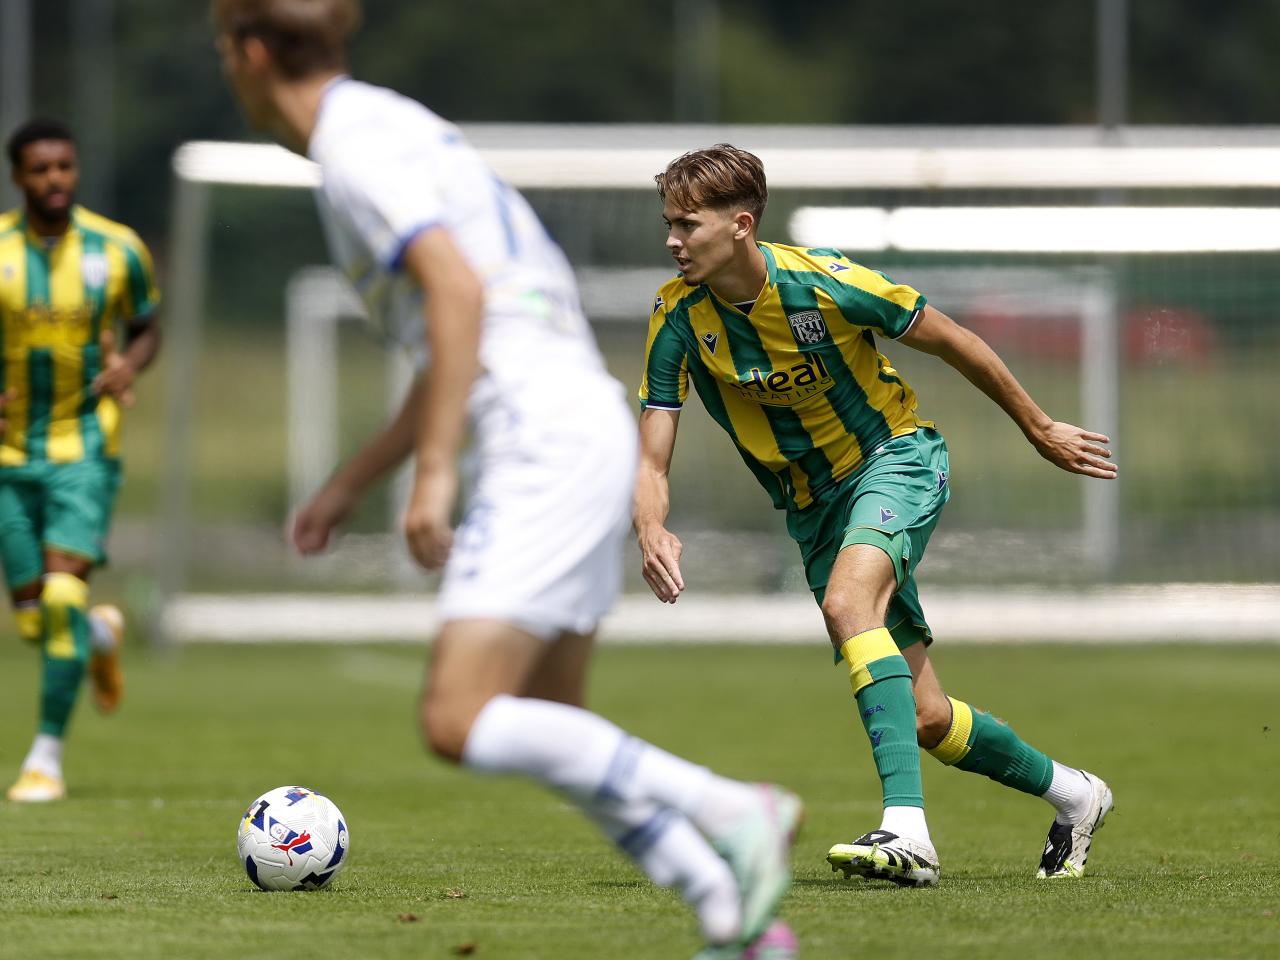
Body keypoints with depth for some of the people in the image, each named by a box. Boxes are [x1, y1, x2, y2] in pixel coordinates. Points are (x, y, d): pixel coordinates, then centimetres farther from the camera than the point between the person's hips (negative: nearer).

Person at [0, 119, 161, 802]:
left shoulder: (117, 250, -3)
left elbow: (146, 328, 12)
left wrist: (129, 364, -11)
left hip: (85, 447, -2)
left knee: (63, 592, -18)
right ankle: (101, 634, 40)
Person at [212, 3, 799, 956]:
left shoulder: (356, 148, -8)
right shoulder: (393, 125, 23)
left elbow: (458, 291, -22)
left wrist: (434, 474, -22)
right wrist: (351, 481, 31)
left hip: (545, 443, -10)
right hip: (590, 426, 10)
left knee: (460, 722, -14)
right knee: (546, 732, 11)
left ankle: (733, 813, -17)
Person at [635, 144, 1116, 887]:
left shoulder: (822, 283, -23)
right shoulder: (679, 317, -13)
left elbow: (953, 343, -8)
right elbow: (653, 459, -11)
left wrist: (1039, 428, 1)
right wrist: (652, 531, -33)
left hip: (898, 460, -5)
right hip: (814, 505, 5)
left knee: (847, 601, -36)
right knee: (926, 719, 3)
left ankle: (908, 830, -44)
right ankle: (1071, 793, 30)